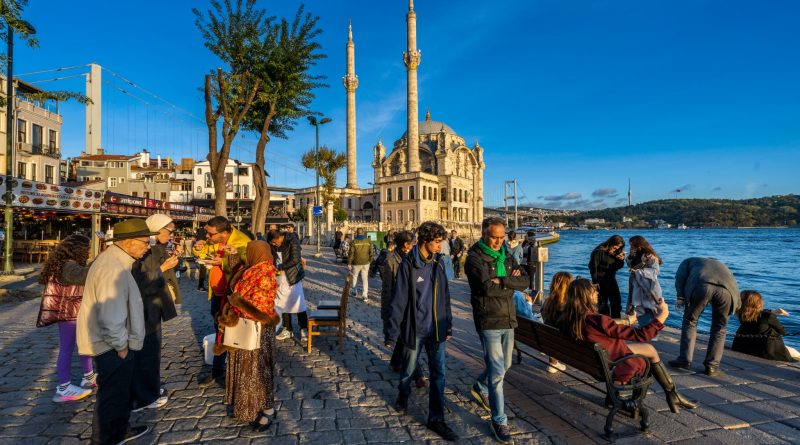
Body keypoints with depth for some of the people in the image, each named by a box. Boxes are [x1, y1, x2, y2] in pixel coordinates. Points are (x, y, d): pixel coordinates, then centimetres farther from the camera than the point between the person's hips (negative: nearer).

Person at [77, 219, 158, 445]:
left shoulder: (114, 259, 5)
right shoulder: (113, 269, -28)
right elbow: (111, 318, -32)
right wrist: (121, 346, -18)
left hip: (113, 343, 10)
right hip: (112, 347, -10)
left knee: (120, 391, 26)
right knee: (112, 396, 8)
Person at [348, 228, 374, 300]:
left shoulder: (354, 242, -10)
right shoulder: (368, 241, -3)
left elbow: (351, 254, -10)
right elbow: (371, 252, 2)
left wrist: (349, 263, -5)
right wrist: (370, 261, 14)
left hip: (356, 263, -1)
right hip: (365, 263, 2)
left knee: (354, 277, 19)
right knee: (365, 278, 6)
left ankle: (354, 291, 30)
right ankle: (364, 295, 0)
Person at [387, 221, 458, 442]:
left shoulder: (438, 262, 0)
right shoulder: (408, 264, -16)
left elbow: (444, 296, 7)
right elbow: (398, 300, -14)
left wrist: (448, 325, 11)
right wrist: (393, 333, -12)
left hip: (436, 329, 4)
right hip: (415, 328, -4)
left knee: (439, 374, 7)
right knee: (409, 370, 17)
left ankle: (436, 419, 21)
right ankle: (403, 396, 47)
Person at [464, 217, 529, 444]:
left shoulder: (507, 256, 9)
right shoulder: (475, 258, -13)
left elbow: (524, 281, -1)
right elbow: (487, 287, -26)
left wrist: (501, 281, -18)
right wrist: (510, 283, -12)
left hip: (508, 319, 7)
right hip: (488, 322, -7)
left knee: (504, 365, 21)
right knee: (497, 371, -3)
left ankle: (480, 387, 47)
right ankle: (499, 421, 12)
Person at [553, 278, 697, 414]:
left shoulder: (564, 319, -15)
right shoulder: (597, 321, -35)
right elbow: (639, 335, -27)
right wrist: (661, 315, -13)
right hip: (612, 368, -7)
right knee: (650, 350, 17)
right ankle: (672, 394, 35)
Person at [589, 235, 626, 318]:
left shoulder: (615, 252, 6)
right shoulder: (599, 251, -14)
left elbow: (617, 267, 12)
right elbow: (593, 266, -15)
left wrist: (621, 260, -10)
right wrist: (595, 281, -18)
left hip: (611, 279, 7)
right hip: (600, 280, -7)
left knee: (617, 301, 11)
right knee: (603, 302, -4)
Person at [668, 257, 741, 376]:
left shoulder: (689, 261, 37)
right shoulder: (720, 265, 45)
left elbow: (680, 276, 12)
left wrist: (680, 296, 7)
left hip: (702, 284, -3)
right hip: (726, 289, 3)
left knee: (690, 320, 16)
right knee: (719, 328, 20)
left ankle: (684, 360, 15)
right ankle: (712, 366, 20)